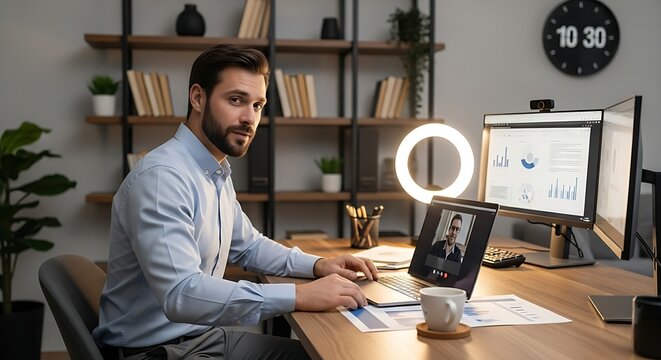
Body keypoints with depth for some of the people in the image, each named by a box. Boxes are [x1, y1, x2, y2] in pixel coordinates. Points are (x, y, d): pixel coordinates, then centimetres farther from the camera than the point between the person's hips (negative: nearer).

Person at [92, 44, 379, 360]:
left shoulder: (217, 173, 5)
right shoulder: (161, 176, -24)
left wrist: (316, 265, 2)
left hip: (203, 335, 9)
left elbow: (247, 246, 18)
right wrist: (299, 295, -35)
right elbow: (180, 295, -34)